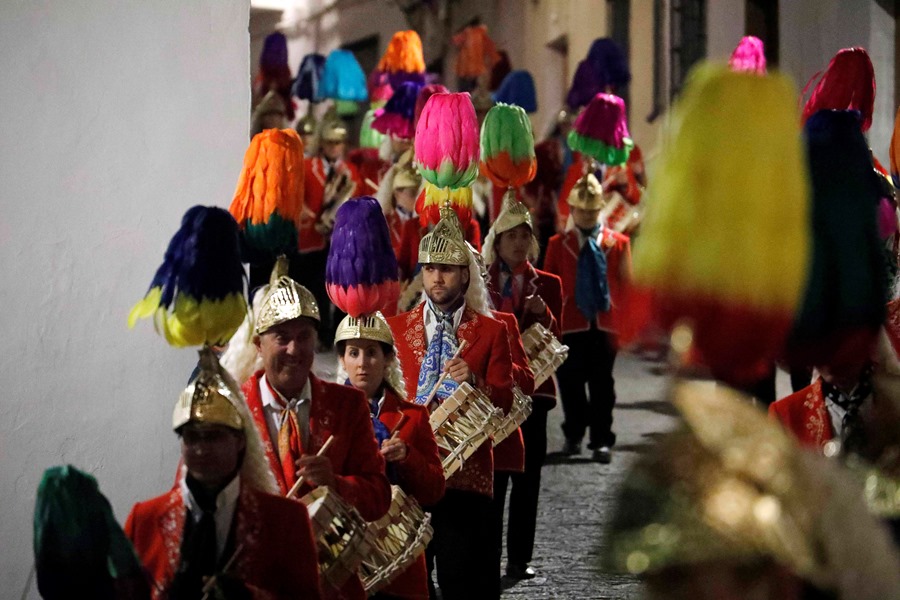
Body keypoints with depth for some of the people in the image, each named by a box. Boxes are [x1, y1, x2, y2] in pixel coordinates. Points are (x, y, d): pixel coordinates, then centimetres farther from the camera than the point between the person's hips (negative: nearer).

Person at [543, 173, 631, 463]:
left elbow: (626, 284, 4)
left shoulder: (618, 242, 6)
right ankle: (573, 435, 23)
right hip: (571, 323, 0)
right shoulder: (558, 244, 5)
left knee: (602, 384, 1)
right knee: (570, 381, 5)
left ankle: (602, 441, 7)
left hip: (605, 322, 0)